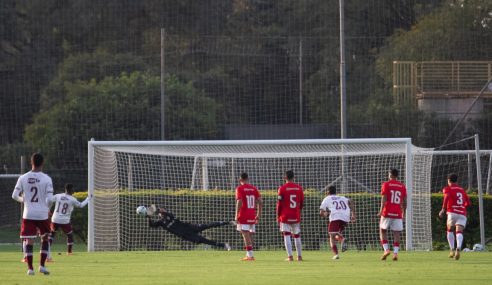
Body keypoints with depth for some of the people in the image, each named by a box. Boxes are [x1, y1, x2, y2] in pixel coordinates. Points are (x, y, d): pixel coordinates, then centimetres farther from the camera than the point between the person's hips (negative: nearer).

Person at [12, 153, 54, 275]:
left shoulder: (23, 178, -1)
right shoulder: (46, 179, -7)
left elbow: (14, 195, 0)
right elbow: (49, 198, -12)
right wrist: (47, 209, 7)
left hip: (28, 215, 1)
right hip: (42, 214, -1)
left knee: (29, 241, 3)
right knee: (45, 238, 17)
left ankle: (30, 268, -3)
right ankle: (42, 265, 12)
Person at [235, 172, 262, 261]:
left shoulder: (240, 188, -6)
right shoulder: (254, 188, 11)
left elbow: (239, 202, -16)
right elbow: (259, 202, 7)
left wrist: (236, 216, -12)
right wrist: (258, 215, 14)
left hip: (243, 216, -6)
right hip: (252, 216, 6)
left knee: (246, 235, -8)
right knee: (250, 235, 13)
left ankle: (250, 255, -14)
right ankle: (249, 254, 15)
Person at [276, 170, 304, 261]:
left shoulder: (282, 188, -7)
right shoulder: (299, 188, 4)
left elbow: (279, 204, -6)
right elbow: (302, 203, 10)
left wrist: (278, 216, 4)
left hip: (285, 216, -4)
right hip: (296, 216, 4)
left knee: (287, 236, -3)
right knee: (297, 236, 14)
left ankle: (290, 256, -12)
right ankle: (299, 256, 17)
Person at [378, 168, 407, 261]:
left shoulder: (386, 185, -1)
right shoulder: (402, 186, 9)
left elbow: (384, 199, -10)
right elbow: (404, 202, 10)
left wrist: (381, 210, -12)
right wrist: (403, 213, 19)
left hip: (387, 212, -2)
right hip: (398, 214, 2)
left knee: (383, 230, 12)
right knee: (397, 233, 2)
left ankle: (386, 249, -3)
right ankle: (395, 253, -8)